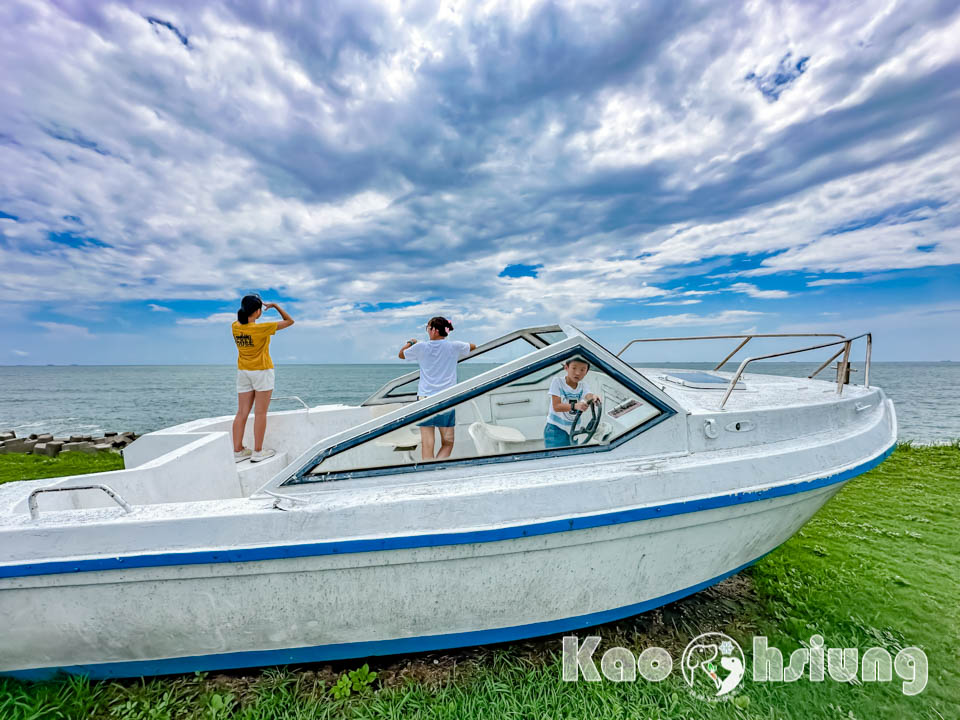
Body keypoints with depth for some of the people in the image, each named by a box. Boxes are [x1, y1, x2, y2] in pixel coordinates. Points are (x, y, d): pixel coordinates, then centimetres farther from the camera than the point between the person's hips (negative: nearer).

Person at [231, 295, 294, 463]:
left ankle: (237, 451, 14)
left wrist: (249, 306, 17)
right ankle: (258, 452, 7)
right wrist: (275, 306, 0)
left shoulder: (235, 327, 0)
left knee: (242, 413, 9)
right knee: (260, 413, 1)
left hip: (243, 372, 6)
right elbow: (289, 321, -8)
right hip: (262, 372, -6)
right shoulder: (262, 328, -17)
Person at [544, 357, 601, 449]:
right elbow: (556, 406, -19)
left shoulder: (583, 385, 1)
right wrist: (575, 406, -36)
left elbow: (588, 395, -22)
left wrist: (593, 397, -47)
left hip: (573, 430, 4)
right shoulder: (558, 381, -11)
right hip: (556, 428, -4)